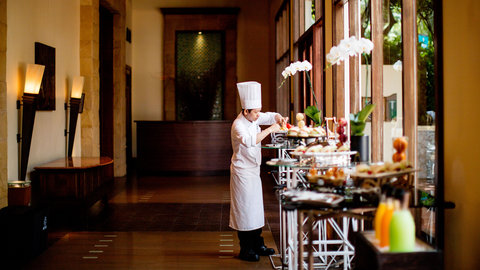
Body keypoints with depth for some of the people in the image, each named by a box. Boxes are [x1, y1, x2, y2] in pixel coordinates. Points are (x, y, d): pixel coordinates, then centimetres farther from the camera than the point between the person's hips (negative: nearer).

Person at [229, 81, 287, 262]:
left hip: (254, 170, 9)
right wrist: (270, 129, -32)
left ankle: (257, 245, 27)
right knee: (245, 209, -3)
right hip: (242, 171, -9)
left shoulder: (254, 118, 4)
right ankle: (245, 249, 8)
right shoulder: (238, 125, -20)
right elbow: (250, 140, -37)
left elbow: (271, 116, 16)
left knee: (256, 207, 15)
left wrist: (279, 119, -7)